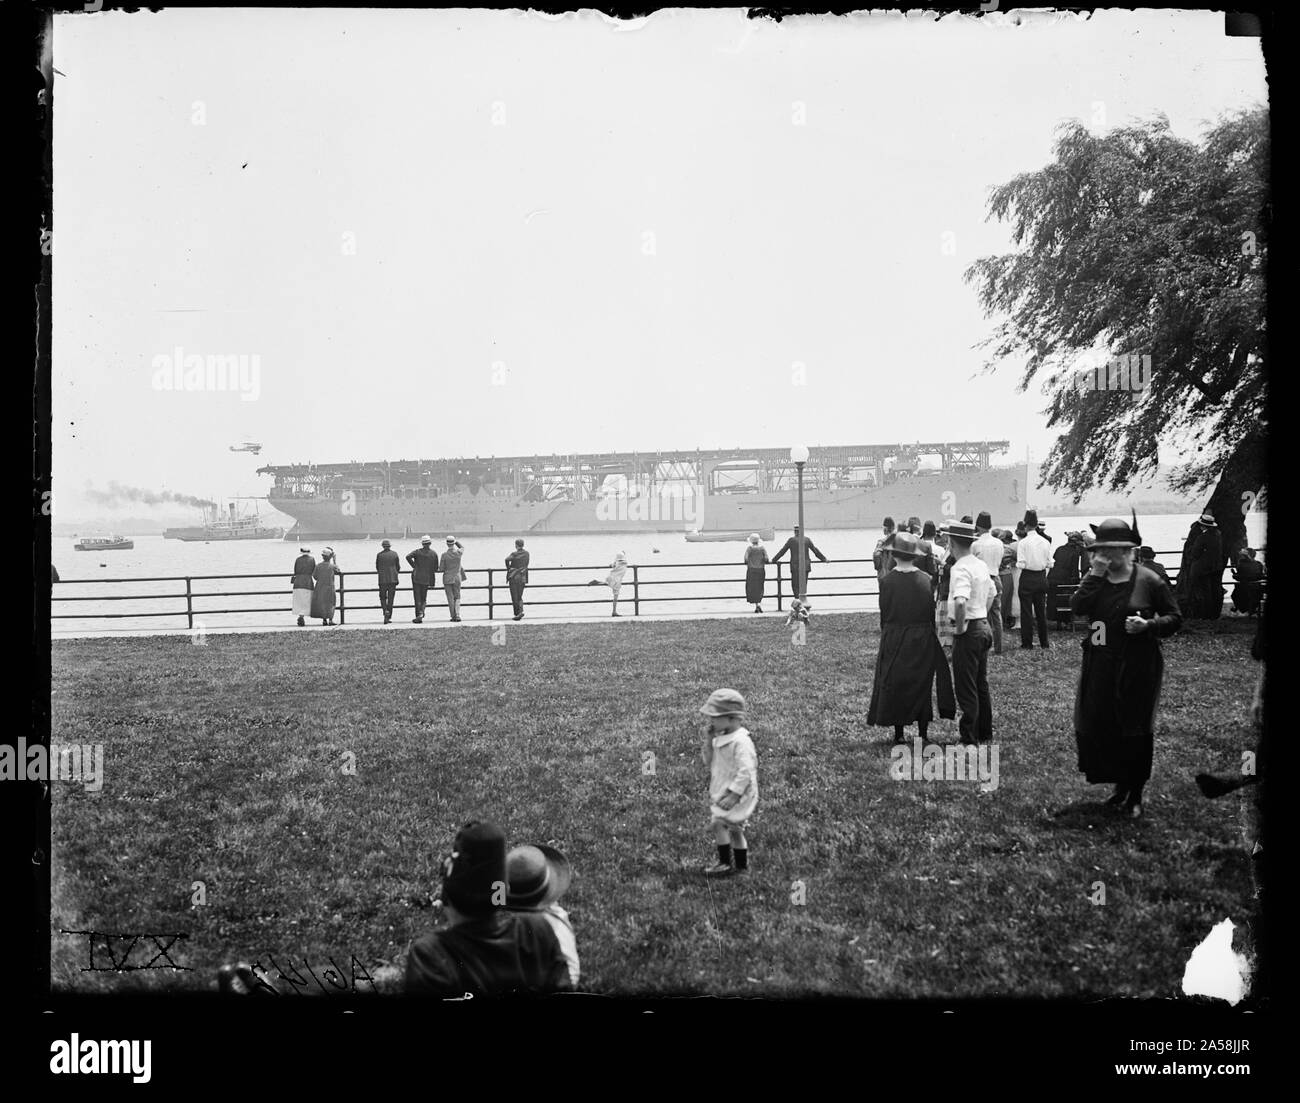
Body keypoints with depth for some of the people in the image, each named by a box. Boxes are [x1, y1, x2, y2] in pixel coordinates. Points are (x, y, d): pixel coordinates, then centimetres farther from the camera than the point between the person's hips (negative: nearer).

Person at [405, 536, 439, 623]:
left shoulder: (418, 551, -5)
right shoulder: (434, 554, 0)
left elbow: (408, 556, -22)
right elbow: (436, 568, 2)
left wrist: (414, 565, -10)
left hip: (417, 577, -2)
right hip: (427, 579, 2)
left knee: (417, 598, 2)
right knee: (423, 597, 13)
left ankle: (419, 615, -4)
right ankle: (421, 611, -7)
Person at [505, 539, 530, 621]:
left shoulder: (514, 554, -10)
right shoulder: (526, 554, 6)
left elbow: (507, 559, -25)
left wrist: (508, 568, -7)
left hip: (514, 577, -4)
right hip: (522, 577, 4)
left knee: (515, 597, 3)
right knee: (519, 596, 14)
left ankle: (517, 613, 0)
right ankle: (521, 610, -5)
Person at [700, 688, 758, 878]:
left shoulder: (741, 741, -21)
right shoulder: (721, 738, 8)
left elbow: (745, 771, -26)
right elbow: (709, 762, 15)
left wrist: (734, 795, -28)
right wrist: (708, 741, 0)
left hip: (737, 793, -10)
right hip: (722, 790, 10)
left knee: (719, 823, -17)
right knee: (733, 828, 17)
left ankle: (726, 864, -9)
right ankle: (741, 865, 29)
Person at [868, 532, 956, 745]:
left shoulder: (887, 581, -10)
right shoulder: (926, 580, -6)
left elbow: (884, 614, -5)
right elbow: (934, 612, -2)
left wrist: (886, 635, 8)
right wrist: (932, 635, 8)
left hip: (894, 640, -1)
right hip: (922, 640, 1)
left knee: (894, 685, 9)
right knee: (921, 684, 11)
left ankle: (898, 734, 10)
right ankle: (923, 734, 11)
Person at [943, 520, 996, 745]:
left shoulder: (961, 568, -20)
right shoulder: (981, 565, 9)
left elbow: (960, 602, -35)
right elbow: (991, 594, 24)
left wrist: (959, 627, -22)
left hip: (968, 631, -9)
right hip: (983, 627, 9)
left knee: (966, 689, -2)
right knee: (981, 685, 18)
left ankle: (969, 738, 2)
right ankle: (985, 734, 27)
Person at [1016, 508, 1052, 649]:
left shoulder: (1023, 543, -12)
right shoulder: (1045, 542, 0)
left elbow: (1021, 564, -15)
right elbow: (1050, 563, 3)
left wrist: (1017, 562, 6)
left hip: (1027, 578, -4)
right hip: (1042, 578, 4)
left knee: (1026, 612, 2)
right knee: (1041, 611, 12)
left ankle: (1027, 643, 4)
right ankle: (1044, 643, 17)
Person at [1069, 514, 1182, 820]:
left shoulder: (1149, 580, -5)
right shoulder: (1095, 579, 6)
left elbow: (1175, 617, -1)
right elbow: (1077, 608, -11)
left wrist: (1148, 626, -19)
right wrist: (1095, 575, -16)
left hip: (1138, 668, -4)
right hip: (1100, 667, 4)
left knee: (1135, 731, 2)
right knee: (1095, 728, 3)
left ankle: (1135, 795, 16)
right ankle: (1121, 785, 23)